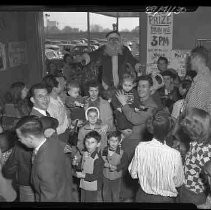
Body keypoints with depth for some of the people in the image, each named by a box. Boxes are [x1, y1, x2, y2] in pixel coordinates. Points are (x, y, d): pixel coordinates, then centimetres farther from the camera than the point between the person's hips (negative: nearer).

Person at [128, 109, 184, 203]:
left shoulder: (140, 147, -22)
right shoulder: (175, 155, -27)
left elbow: (133, 174, -8)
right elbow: (178, 182, -12)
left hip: (143, 197, 2)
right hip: (165, 198, -1)